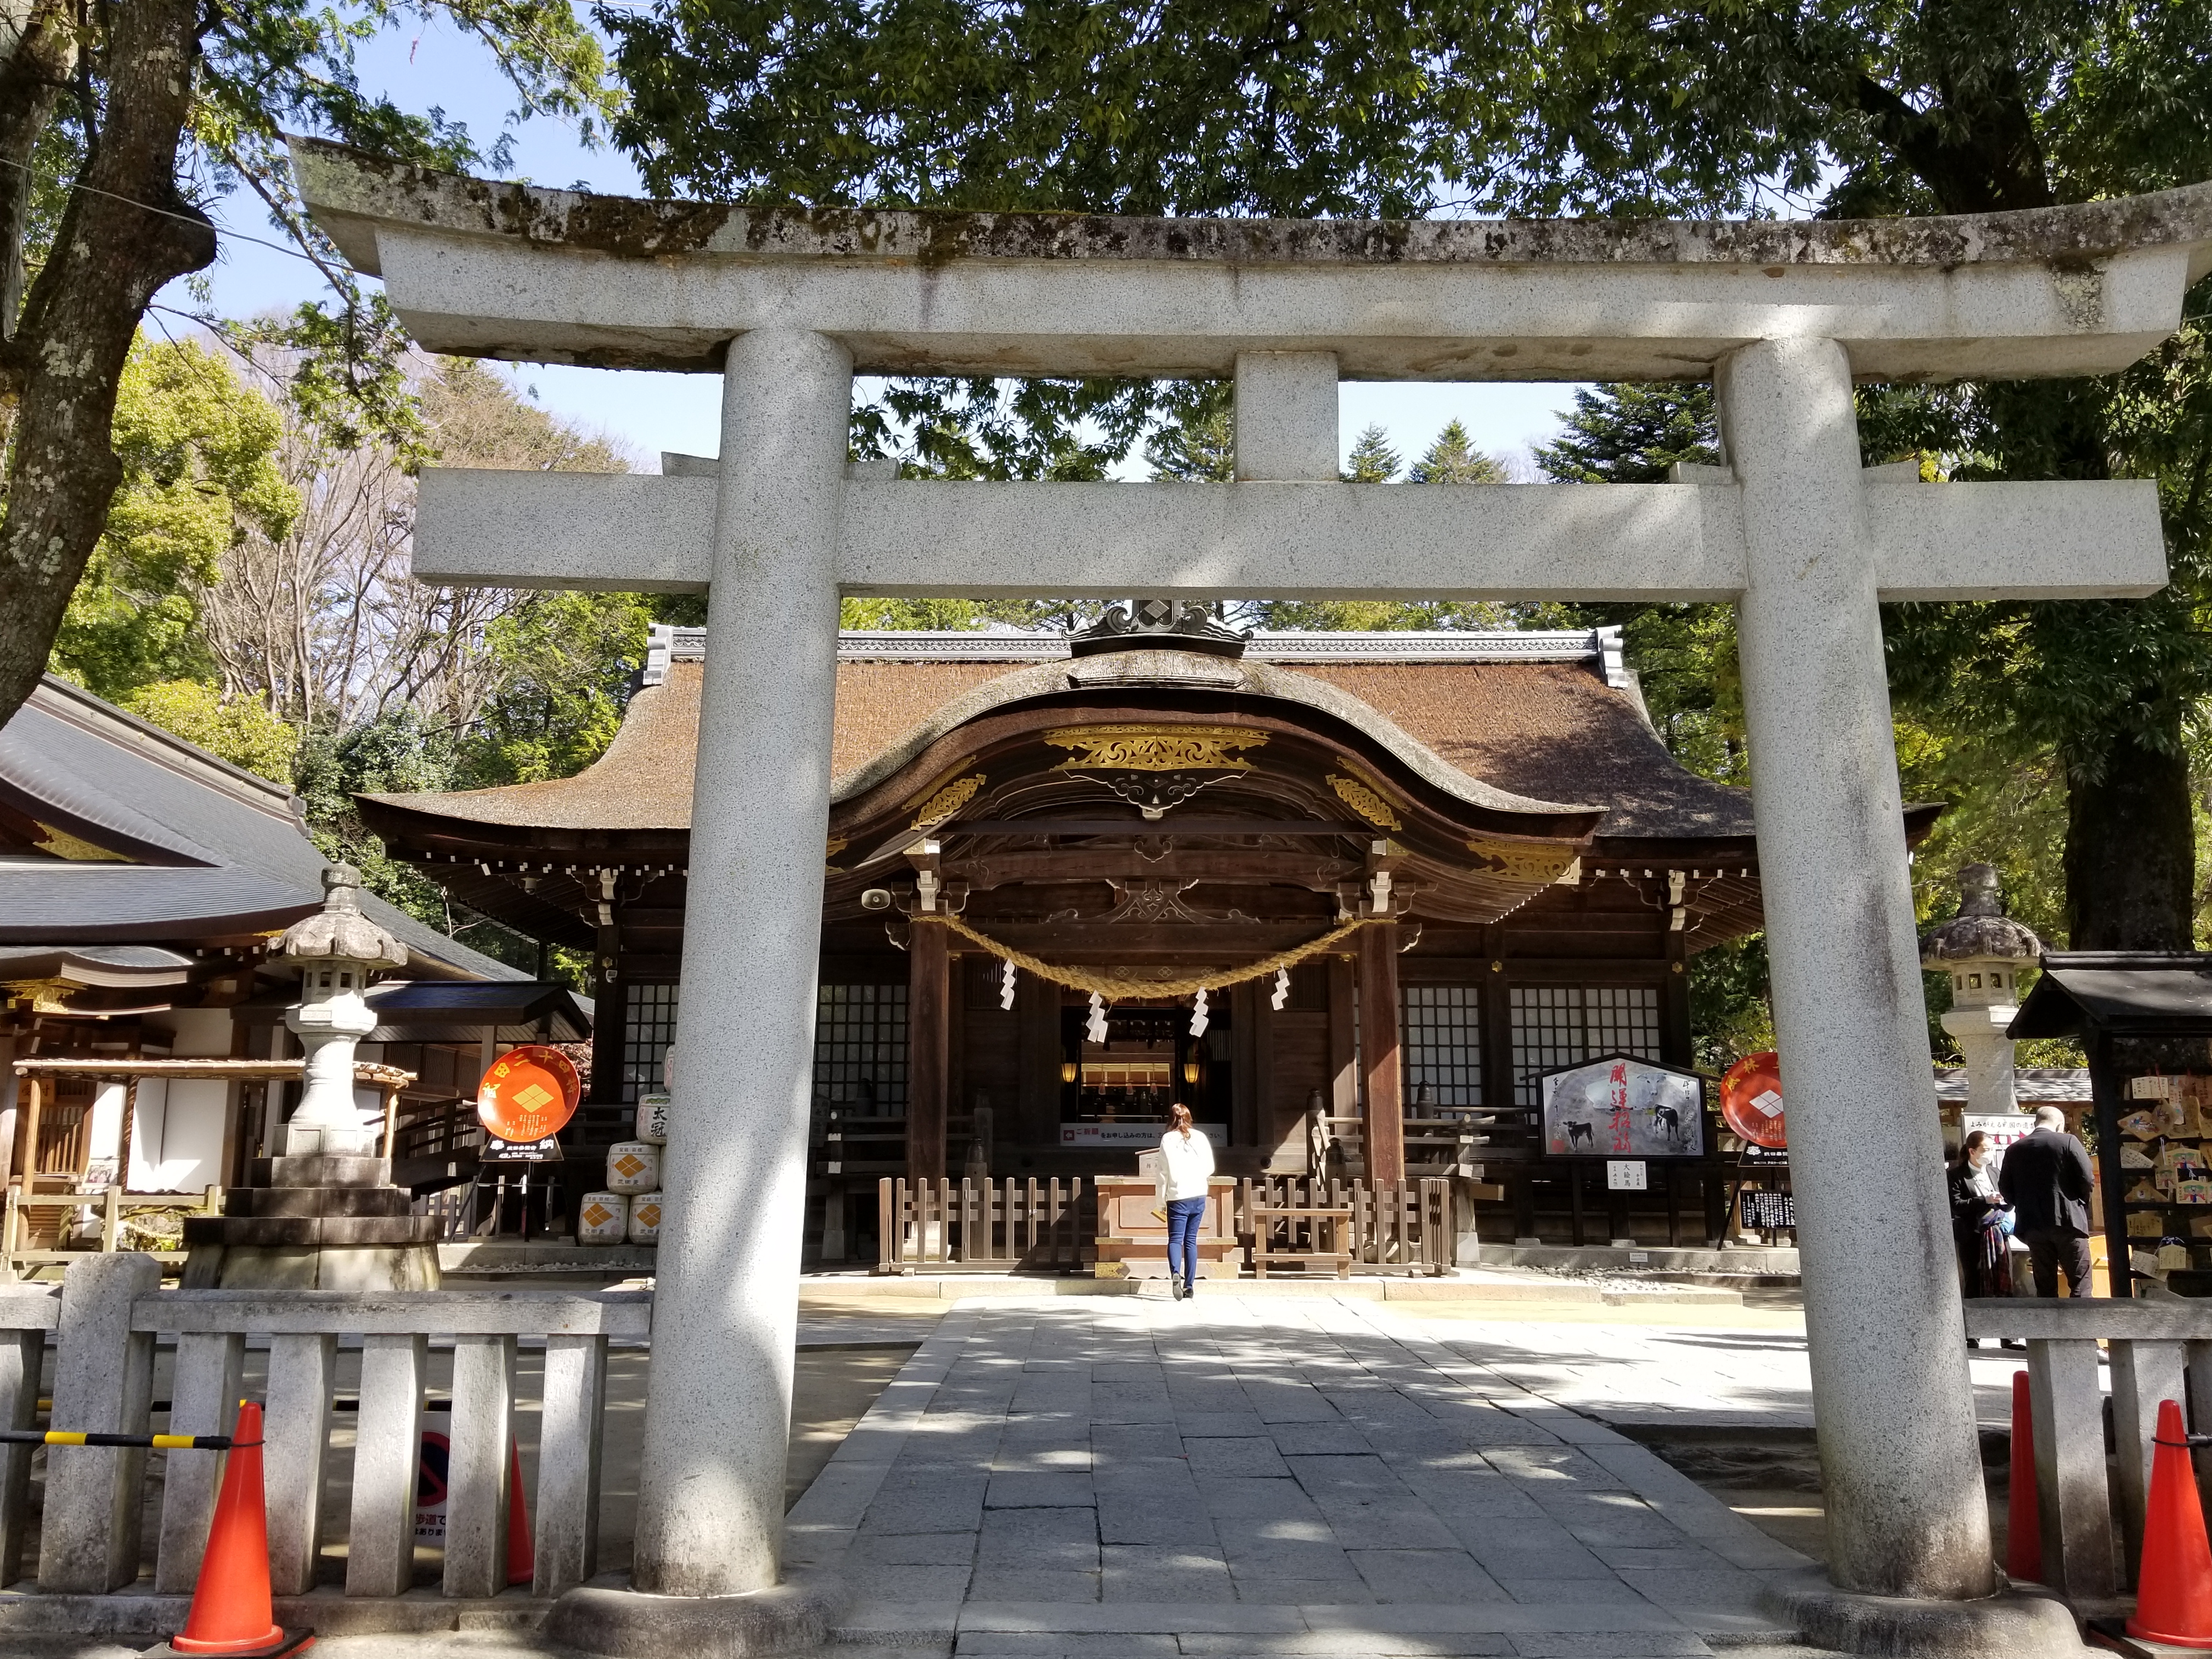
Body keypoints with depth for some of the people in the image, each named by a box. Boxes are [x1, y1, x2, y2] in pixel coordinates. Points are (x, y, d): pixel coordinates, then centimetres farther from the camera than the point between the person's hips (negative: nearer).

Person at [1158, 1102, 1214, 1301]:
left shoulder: (1167, 1139, -7)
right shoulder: (1200, 1137, 1)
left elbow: (1164, 1171, -6)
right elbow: (1210, 1167, 7)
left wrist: (1162, 1194, 4)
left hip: (1178, 1197, -3)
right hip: (1199, 1196, 3)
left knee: (1175, 1239, -2)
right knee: (1191, 1240, 12)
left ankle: (1175, 1272, -30)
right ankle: (1190, 1285, 11)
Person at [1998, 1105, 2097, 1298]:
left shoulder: (2014, 1150, 6)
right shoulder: (2068, 1142, -4)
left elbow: (2005, 1188, 5)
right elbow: (2087, 1179, -7)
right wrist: (2080, 1203, 11)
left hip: (2033, 1226, 3)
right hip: (2069, 1222, -3)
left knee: (2045, 1288, 8)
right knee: (2080, 1285, 1)